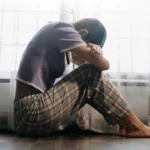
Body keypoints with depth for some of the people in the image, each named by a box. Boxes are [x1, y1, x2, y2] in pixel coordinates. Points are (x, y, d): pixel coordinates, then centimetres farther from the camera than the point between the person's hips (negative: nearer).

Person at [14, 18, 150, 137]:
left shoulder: (60, 40, 20)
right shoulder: (62, 29, -8)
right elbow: (103, 65, -12)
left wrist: (96, 52, -4)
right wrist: (98, 56, 10)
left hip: (33, 112, 9)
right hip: (33, 113, -9)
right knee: (92, 74, -9)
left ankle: (124, 124, 8)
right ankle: (133, 126, 0)